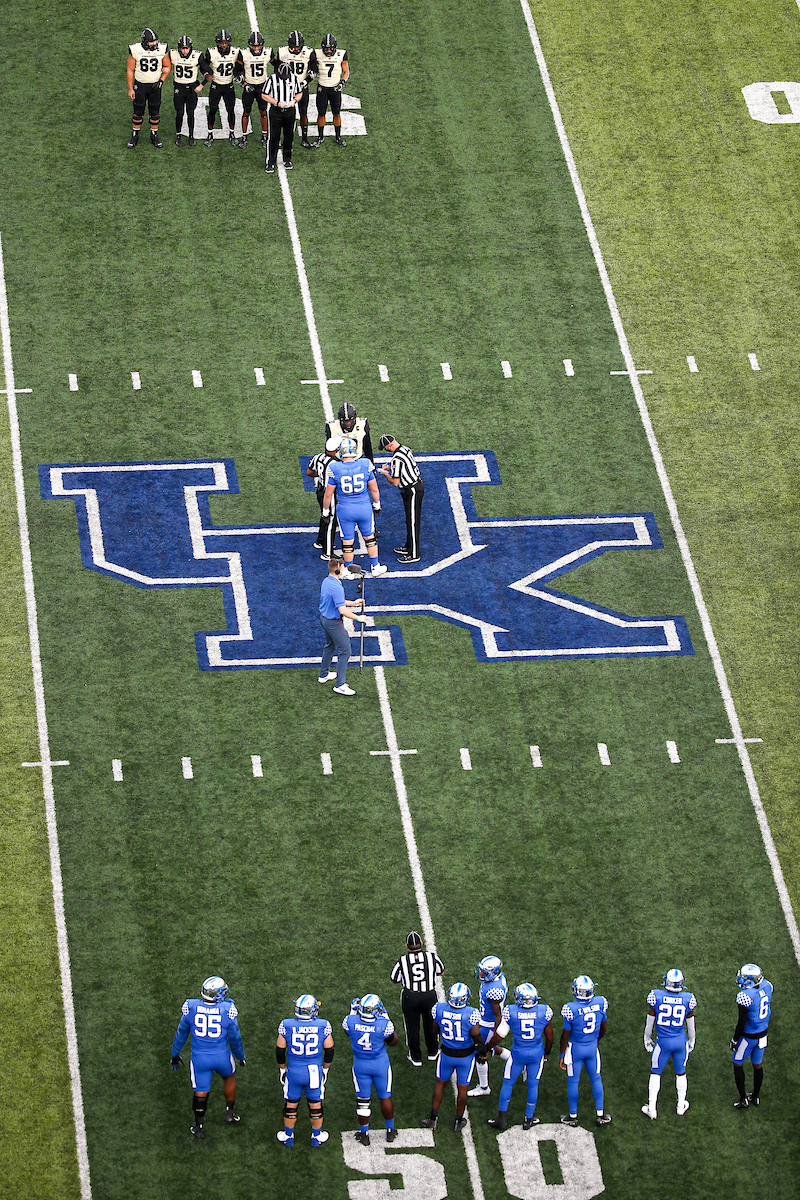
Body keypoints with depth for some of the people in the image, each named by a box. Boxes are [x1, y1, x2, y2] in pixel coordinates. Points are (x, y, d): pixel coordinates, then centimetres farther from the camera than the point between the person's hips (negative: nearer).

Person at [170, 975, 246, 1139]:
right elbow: (234, 1038, -4)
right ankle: (229, 1111, 40)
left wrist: (175, 1054, 17)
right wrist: (240, 1056, 15)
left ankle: (199, 1126, 21)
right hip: (222, 1057, 0)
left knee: (200, 1091, 14)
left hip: (199, 1058, 0)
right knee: (229, 1077, 30)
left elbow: (181, 1034, 2)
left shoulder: (191, 1008, -12)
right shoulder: (227, 1010, -17)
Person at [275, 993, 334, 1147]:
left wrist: (282, 1069, 14)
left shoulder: (287, 1026, -13)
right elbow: (329, 1051, -2)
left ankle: (288, 1136, 32)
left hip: (294, 1071, 0)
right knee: (315, 1105, 19)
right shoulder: (323, 1026, -12)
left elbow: (280, 1051, -3)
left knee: (291, 1105, 18)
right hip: (315, 1071, 0)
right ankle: (317, 1137, 33)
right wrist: (325, 1069, 15)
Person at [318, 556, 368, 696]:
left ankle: (324, 674, 43)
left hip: (324, 618, 10)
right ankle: (340, 685, -2)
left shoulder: (326, 581, 2)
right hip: (334, 623, -10)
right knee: (344, 651, -3)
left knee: (330, 645, 28)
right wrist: (358, 618, -18)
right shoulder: (336, 587, -29)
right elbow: (342, 610, -29)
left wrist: (352, 603, 14)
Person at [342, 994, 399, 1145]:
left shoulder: (351, 1021, -21)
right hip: (380, 1064, -1)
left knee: (362, 1099, 14)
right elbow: (393, 1042, -5)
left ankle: (364, 1134, 25)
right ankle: (390, 1131, 31)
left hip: (360, 1064, 1)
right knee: (385, 1097, 16)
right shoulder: (384, 1025, -25)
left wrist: (353, 1012, 9)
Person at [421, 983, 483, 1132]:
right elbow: (477, 1038, -20)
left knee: (440, 1083, 23)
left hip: (447, 1055, 2)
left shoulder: (439, 1009, -19)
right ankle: (458, 1122, 28)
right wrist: (481, 1051, 0)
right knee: (462, 1088, 15)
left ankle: (433, 1118, 29)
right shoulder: (471, 1014, -28)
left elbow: (436, 1029, 0)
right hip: (466, 1056, -2)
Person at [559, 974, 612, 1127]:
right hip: (593, 1046, 3)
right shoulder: (599, 1004, -14)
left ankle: (573, 1116, 24)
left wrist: (562, 1055, -3)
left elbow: (565, 1036, -16)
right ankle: (600, 1115, 26)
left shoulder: (571, 1009, -25)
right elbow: (603, 1028, 3)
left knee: (573, 1082, 12)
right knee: (596, 1079, 18)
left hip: (575, 1048, -3)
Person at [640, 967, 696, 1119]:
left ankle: (651, 1108, 16)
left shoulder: (656, 997, -15)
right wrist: (691, 1042, 19)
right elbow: (690, 1025, 1)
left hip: (663, 1041, -1)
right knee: (681, 1073, 20)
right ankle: (681, 1105, 32)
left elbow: (650, 1022, -4)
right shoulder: (687, 999, -10)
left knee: (655, 1073, 13)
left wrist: (647, 1039, 12)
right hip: (681, 1041, 1)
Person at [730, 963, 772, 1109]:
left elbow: (742, 1023, -23)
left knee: (738, 1064, 14)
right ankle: (756, 1097, 36)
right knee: (757, 1064, 21)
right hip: (762, 1034, 7)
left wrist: (735, 1040, -11)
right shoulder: (767, 986, -11)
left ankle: (743, 1099, 19)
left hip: (749, 1036, -7)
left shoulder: (745, 996, -31)